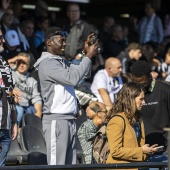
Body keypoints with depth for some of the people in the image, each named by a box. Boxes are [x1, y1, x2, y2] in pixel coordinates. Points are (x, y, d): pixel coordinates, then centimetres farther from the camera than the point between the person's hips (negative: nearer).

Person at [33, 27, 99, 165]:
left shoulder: (62, 62, 18)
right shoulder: (47, 63, -10)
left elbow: (84, 73, 19)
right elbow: (72, 79, -19)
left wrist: (86, 54, 5)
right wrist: (88, 56, -12)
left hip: (69, 120, 9)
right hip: (56, 120, -9)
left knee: (70, 164, 5)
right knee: (57, 164, -11)